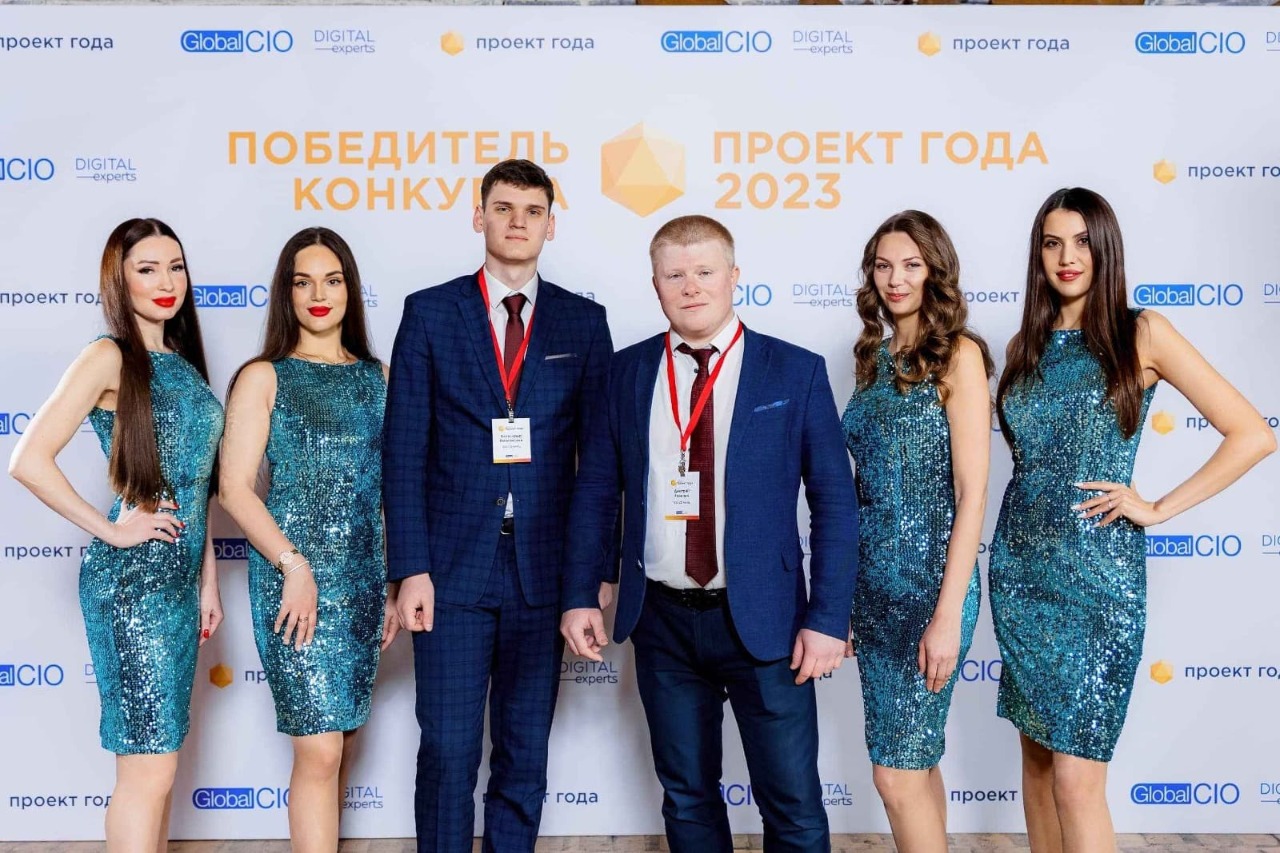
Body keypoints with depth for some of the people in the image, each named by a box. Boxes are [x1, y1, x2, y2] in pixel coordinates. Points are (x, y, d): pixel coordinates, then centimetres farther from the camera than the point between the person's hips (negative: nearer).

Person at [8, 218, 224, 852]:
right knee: (149, 766, -5)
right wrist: (110, 530, -13)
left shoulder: (182, 363, 14)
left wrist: (208, 581, 16)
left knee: (157, 757, 15)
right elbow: (29, 460, -18)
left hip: (180, 575, 8)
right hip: (132, 576, -7)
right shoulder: (109, 356, -8)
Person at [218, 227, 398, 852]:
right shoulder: (264, 377, -1)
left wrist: (395, 585, 10)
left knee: (339, 742, 11)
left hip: (364, 579, 5)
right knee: (320, 748, -6)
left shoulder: (377, 378, 11)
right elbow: (234, 488, -7)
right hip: (292, 577, -4)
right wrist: (295, 567, -14)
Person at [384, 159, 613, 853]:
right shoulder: (429, 312, 2)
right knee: (448, 749, 1)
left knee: (526, 751, 11)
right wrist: (409, 568, -7)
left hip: (544, 568, 2)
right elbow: (404, 451, -1)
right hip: (453, 563, -1)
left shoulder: (584, 321, 5)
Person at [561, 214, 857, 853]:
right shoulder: (627, 372, 5)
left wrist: (827, 618, -9)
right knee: (686, 795, 15)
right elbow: (595, 491, 8)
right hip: (661, 618, 3)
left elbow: (834, 501, -4)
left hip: (763, 620, -2)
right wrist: (579, 596, 2)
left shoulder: (795, 372, -3)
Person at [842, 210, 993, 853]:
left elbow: (972, 494, -14)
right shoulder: (875, 356, 11)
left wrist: (948, 615, -18)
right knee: (914, 763, 16)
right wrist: (842, 596, 12)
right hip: (871, 578, 7)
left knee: (898, 772, -2)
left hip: (927, 577, -7)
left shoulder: (957, 355, -9)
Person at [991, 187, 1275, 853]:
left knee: (1076, 779, -6)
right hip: (1020, 566, 5)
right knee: (1036, 754, 13)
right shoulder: (1025, 347, 9)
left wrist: (1158, 508, -8)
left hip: (1098, 572, -5)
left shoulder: (1140, 334, -4)